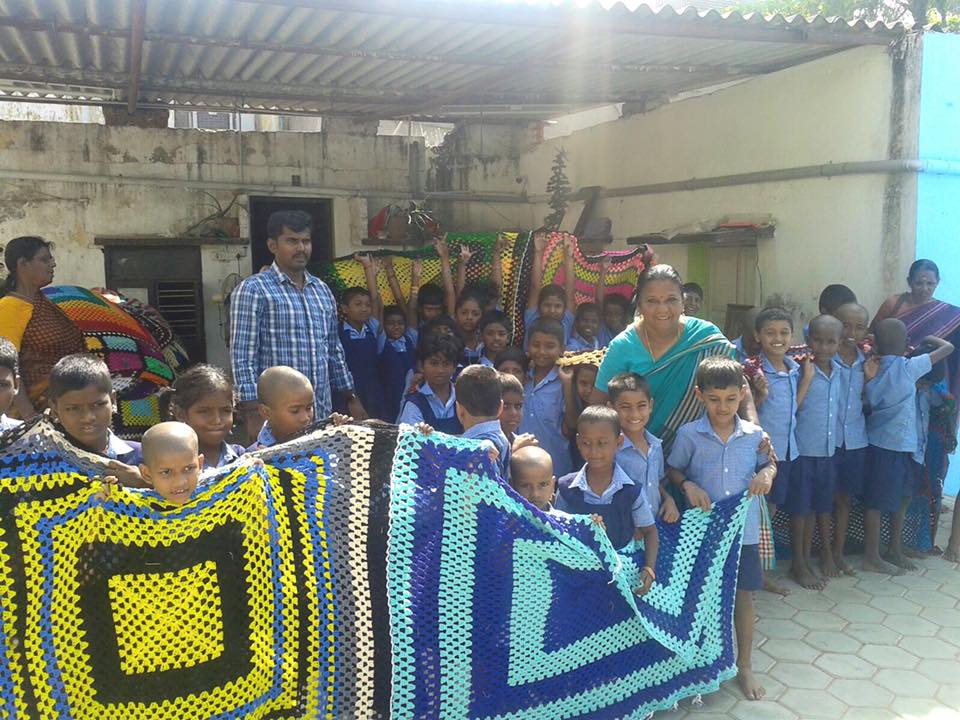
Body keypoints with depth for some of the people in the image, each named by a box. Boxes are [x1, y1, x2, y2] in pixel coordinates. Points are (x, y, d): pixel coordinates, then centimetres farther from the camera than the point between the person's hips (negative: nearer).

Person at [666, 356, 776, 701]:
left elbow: (768, 462, 13)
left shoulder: (754, 435, -4)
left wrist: (767, 473, -9)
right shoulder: (688, 434, -10)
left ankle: (745, 667, 29)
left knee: (743, 595, 12)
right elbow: (672, 469, 2)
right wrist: (687, 485, -17)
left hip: (744, 529, 2)